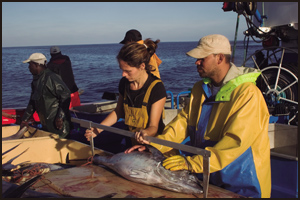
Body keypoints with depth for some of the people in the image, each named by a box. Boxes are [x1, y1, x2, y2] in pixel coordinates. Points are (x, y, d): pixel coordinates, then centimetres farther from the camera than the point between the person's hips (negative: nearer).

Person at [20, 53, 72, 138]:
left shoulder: (51, 78, -17)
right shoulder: (36, 80, 13)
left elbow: (66, 95, -22)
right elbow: (32, 102, 20)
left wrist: (60, 117, -23)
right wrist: (25, 119, 16)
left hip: (58, 123, -10)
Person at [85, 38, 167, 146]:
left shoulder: (156, 88, -16)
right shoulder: (124, 83, 3)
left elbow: (153, 127, -15)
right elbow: (118, 112, 16)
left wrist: (144, 133, -39)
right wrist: (98, 129, 3)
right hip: (131, 141, 5)